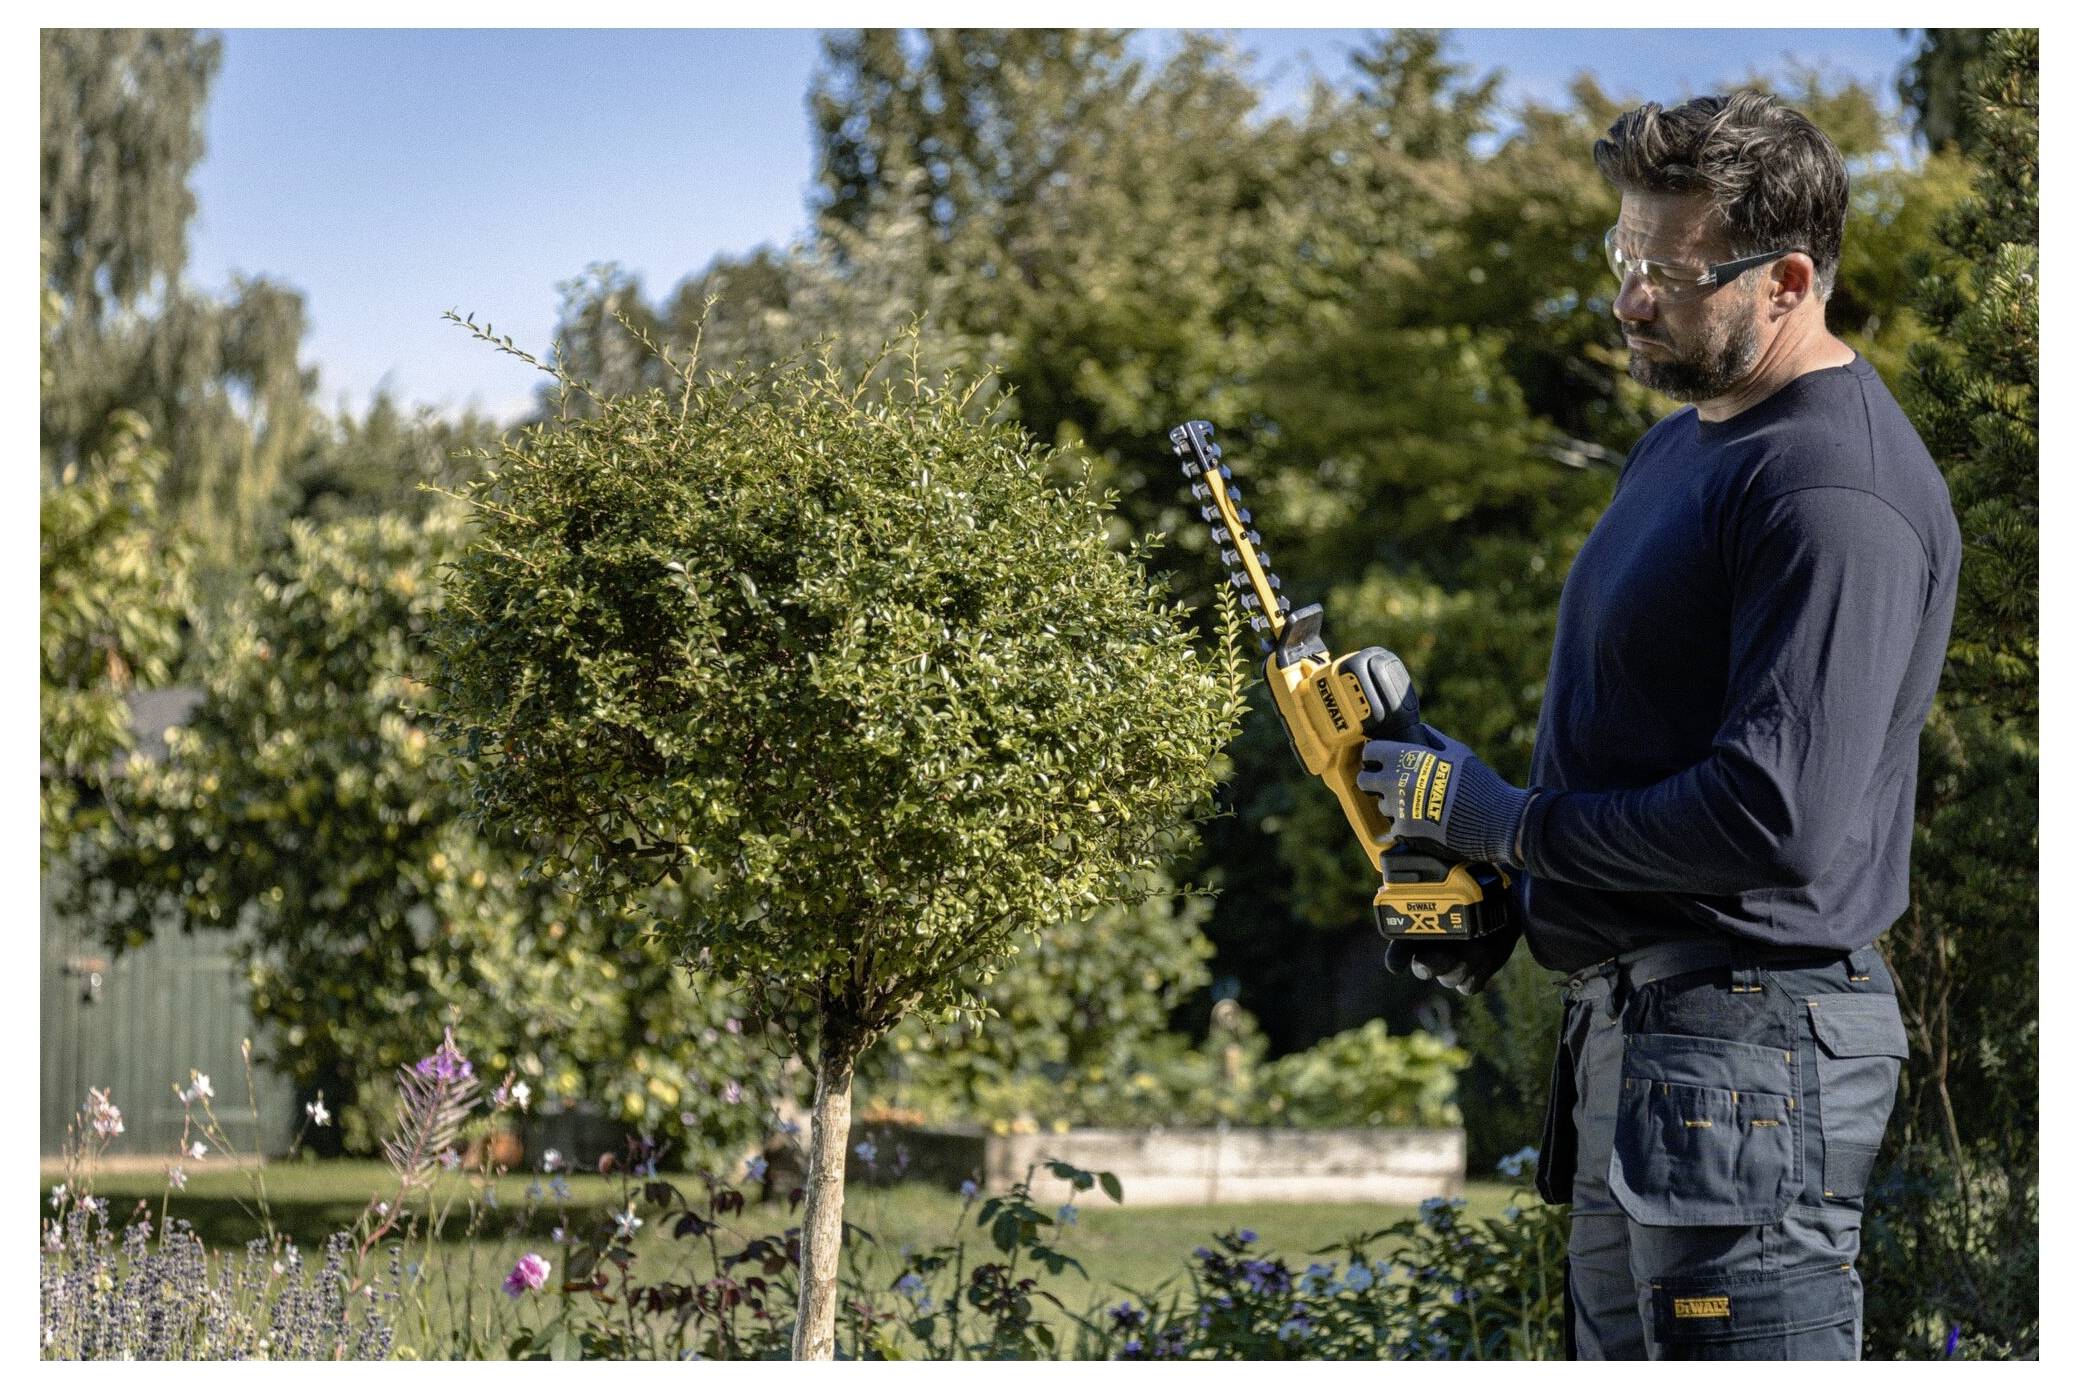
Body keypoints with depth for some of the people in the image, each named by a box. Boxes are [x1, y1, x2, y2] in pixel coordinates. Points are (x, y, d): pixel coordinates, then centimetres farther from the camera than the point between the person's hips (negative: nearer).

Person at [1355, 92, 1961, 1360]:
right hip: (1629, 1022, 11)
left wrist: (1507, 822, -15)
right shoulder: (1685, 441, 16)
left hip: (1749, 1057, -11)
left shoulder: (1839, 493, -18)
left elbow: (1780, 817, -26)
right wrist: (1503, 903, 10)